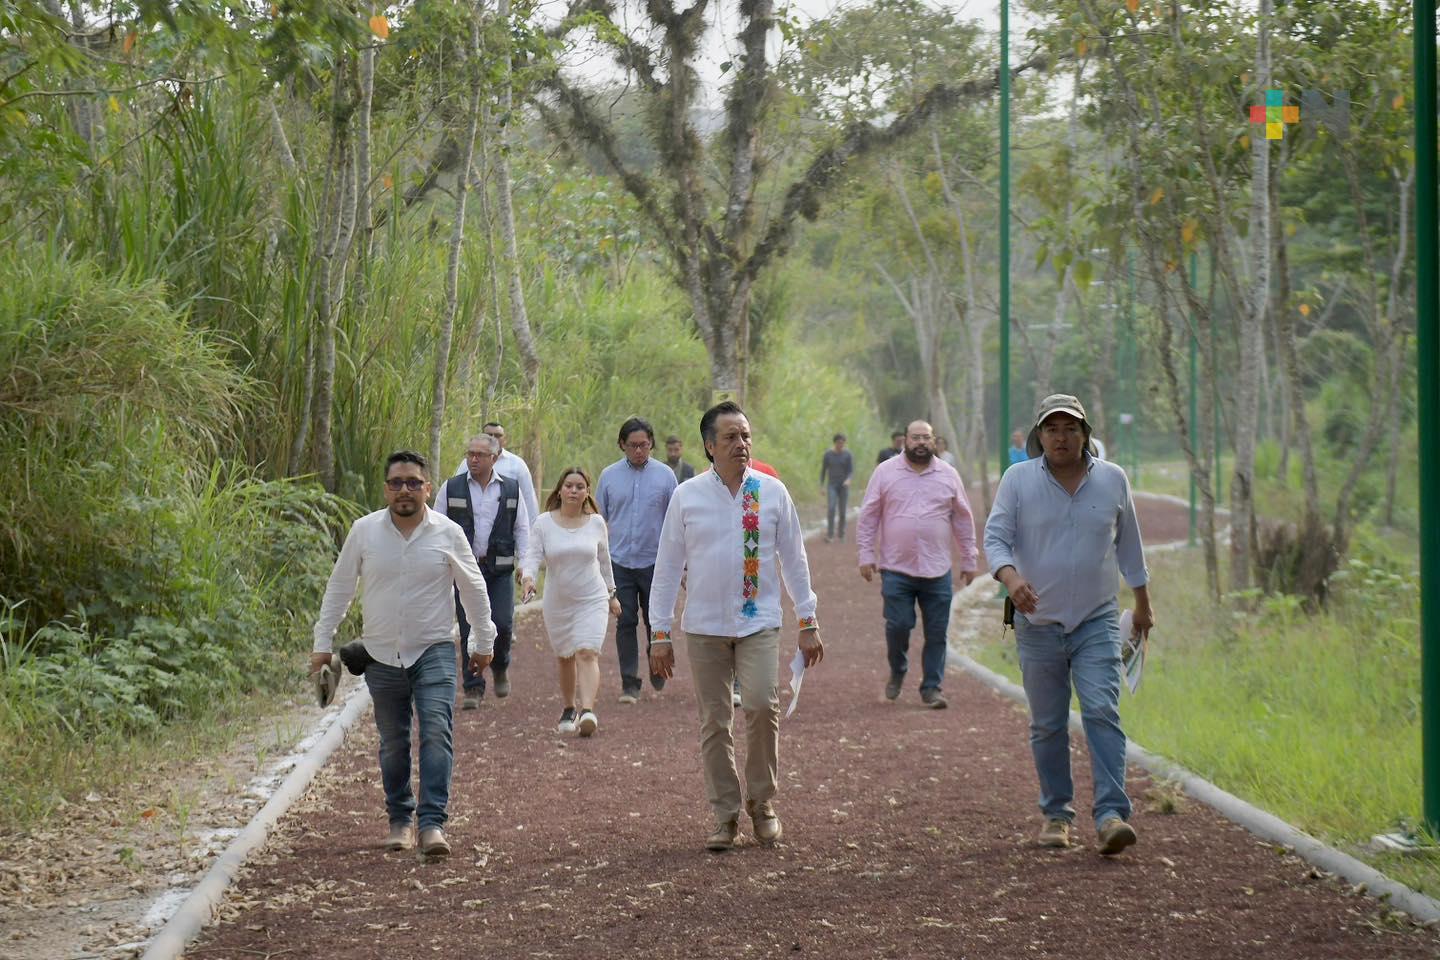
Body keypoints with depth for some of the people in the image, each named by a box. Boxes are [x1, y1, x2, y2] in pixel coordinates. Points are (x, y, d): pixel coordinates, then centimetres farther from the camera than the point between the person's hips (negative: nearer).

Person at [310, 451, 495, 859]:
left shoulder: (447, 534, -3)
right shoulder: (364, 531, -2)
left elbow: (474, 589, 9)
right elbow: (339, 588, 7)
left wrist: (483, 641, 14)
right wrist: (323, 642, 7)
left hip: (434, 651, -2)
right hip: (382, 655, 2)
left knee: (437, 732, -17)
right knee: (392, 743, 10)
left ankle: (432, 823, -22)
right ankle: (400, 820, 24)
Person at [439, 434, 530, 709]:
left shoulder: (511, 490, 7)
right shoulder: (452, 489, 4)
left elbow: (522, 530, 10)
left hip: (500, 570, 0)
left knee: (502, 624, -7)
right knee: (469, 629, -3)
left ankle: (500, 668, 23)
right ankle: (473, 688, 4)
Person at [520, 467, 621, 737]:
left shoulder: (596, 523, 2)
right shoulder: (544, 523, -2)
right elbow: (533, 555, -7)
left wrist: (611, 594, 21)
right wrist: (528, 576, -29)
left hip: (592, 601, -1)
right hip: (557, 602, 1)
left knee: (587, 654, -17)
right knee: (566, 659, 13)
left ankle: (587, 711, -30)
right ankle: (569, 710, 32)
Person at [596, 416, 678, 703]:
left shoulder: (665, 475, 1)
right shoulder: (609, 476, 5)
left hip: (654, 562, -1)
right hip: (620, 562, 1)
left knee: (655, 621, 7)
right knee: (625, 623, -1)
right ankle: (629, 683, 4)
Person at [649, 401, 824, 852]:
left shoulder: (772, 492, 3)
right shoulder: (687, 496, 1)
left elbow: (794, 559, 8)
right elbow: (667, 567, 5)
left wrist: (808, 623, 7)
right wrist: (661, 634, 3)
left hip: (759, 623, -1)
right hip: (704, 626, 1)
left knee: (762, 705, -17)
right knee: (715, 721, 4)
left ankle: (762, 801, 2)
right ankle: (724, 815, 13)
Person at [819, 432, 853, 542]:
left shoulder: (847, 455, -2)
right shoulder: (828, 454, -1)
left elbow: (851, 470, -5)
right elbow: (823, 470, 5)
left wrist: (848, 479, -26)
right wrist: (822, 486, 2)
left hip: (844, 485, 1)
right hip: (832, 485, -1)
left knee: (842, 511, 3)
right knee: (831, 508, -18)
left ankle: (841, 535, 17)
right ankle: (830, 534, -17)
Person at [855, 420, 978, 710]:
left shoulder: (948, 475, 8)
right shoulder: (885, 472, 3)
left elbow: (963, 519, 13)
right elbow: (868, 517, 4)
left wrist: (969, 560, 12)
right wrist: (866, 554, -2)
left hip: (937, 570, 2)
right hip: (896, 568, -2)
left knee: (937, 632, 2)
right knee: (898, 625, -4)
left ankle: (932, 687, 11)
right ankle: (897, 672, 22)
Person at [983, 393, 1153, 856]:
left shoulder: (1112, 480, 4)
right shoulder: (1018, 479, -2)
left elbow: (1128, 544, 15)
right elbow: (995, 537, -7)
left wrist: (1142, 602, 21)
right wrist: (1011, 577, -28)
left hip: (1097, 622, 0)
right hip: (1038, 623, 0)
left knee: (1102, 711, -15)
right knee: (1047, 725, 6)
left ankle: (1111, 814, -20)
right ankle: (1056, 814, 19)